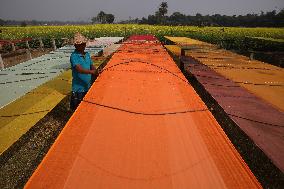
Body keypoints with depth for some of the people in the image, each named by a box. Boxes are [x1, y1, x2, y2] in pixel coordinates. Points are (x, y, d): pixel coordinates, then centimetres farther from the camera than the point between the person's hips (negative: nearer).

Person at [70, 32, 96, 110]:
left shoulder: (87, 54, 7)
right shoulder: (74, 56, -15)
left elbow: (92, 66, 12)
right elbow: (79, 69, -28)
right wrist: (91, 72, -42)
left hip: (88, 86, 6)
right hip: (79, 88, -6)